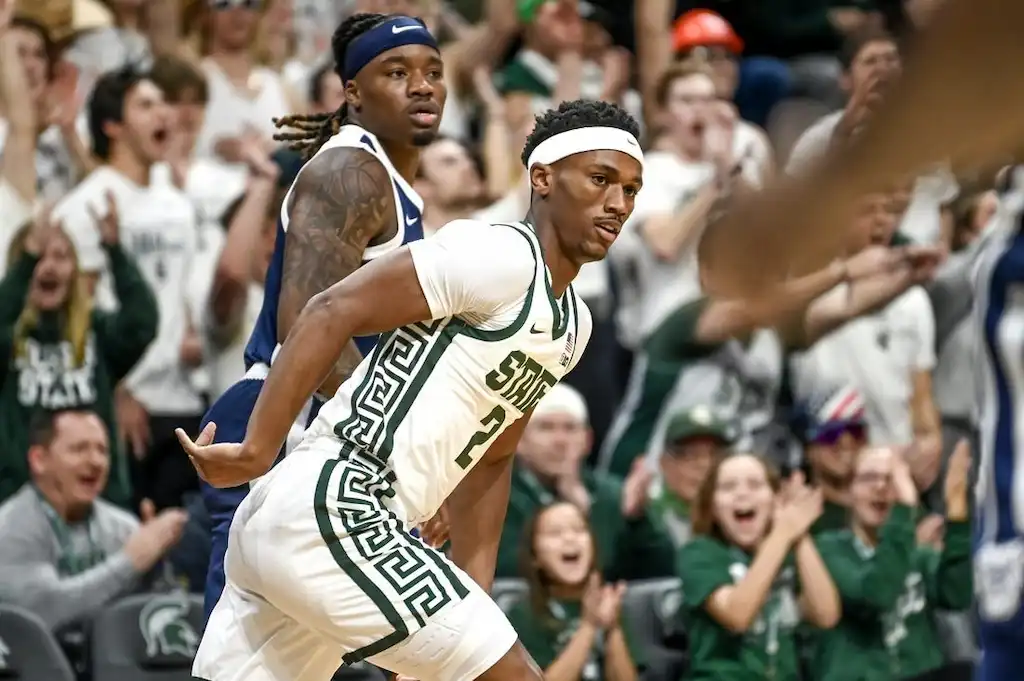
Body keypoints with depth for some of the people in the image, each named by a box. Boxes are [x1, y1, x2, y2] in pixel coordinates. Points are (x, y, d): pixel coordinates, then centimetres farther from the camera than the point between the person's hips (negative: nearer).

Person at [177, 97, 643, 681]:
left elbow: (488, 458, 28)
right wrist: (257, 453, -19)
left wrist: (474, 600, 22)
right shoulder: (499, 257, -10)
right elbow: (335, 313, -15)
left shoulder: (574, 325, 19)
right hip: (328, 514, -10)